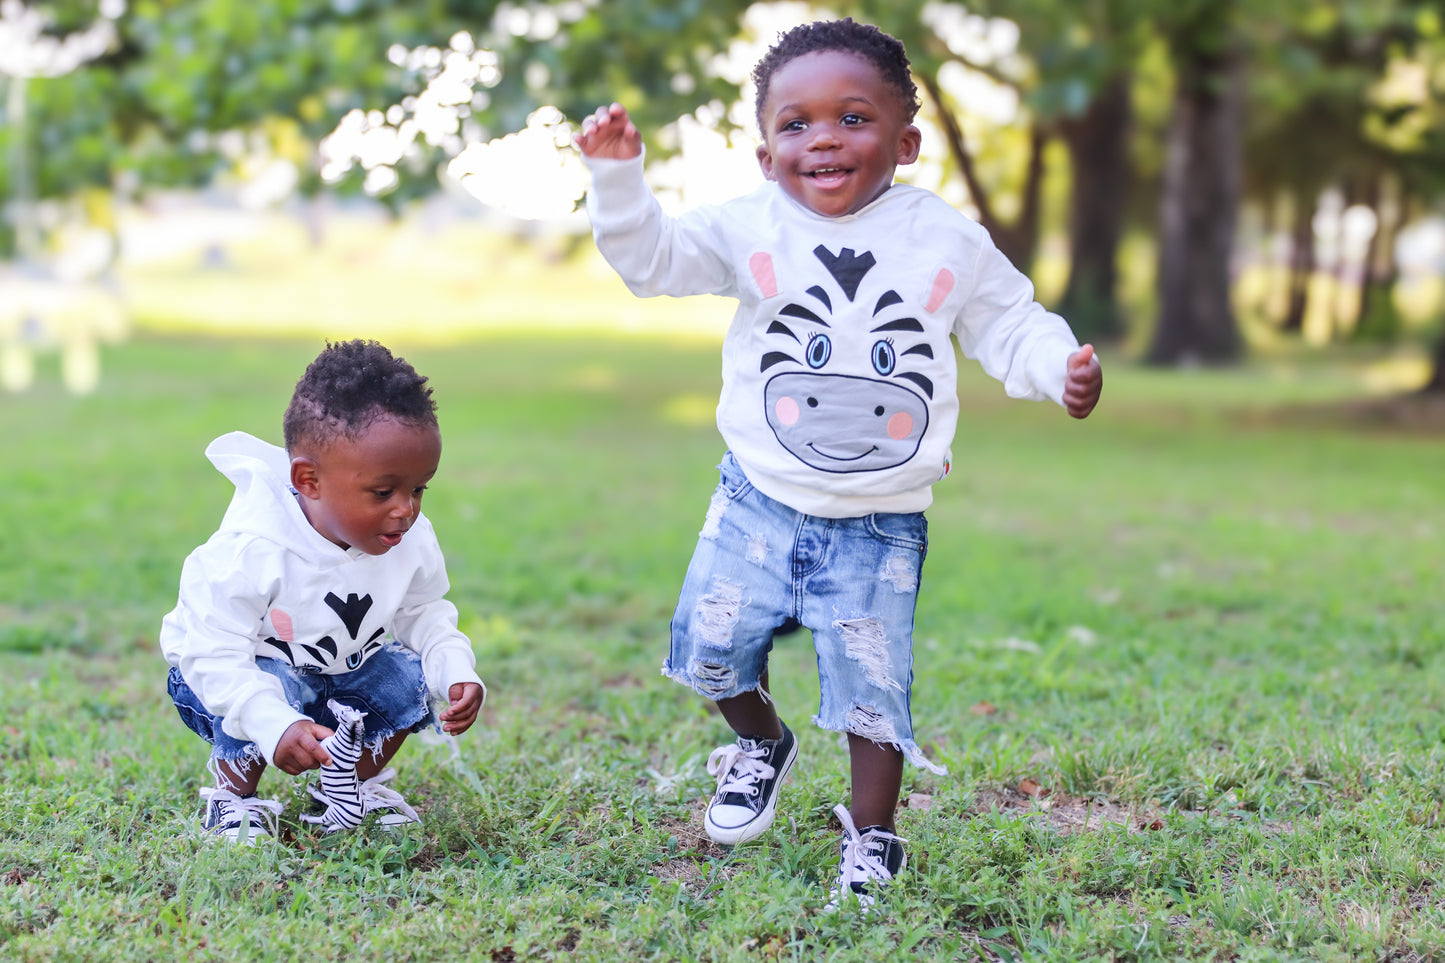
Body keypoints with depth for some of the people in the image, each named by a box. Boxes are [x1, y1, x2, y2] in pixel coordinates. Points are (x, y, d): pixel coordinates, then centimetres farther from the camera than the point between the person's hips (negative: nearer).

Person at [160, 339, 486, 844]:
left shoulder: (412, 542, -18)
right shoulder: (250, 554, -36)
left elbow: (425, 613, 0)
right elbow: (215, 656, -35)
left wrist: (457, 672, -20)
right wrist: (274, 726, -49)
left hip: (343, 669, 6)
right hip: (245, 671, -5)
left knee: (407, 679, -16)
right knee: (272, 690, -35)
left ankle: (353, 786, 11)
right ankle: (234, 798, -5)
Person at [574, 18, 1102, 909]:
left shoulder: (949, 241, -4)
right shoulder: (750, 229, -6)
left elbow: (1008, 323, 5)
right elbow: (651, 259, -7)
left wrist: (1060, 367, -14)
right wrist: (618, 175, -23)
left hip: (880, 524, -1)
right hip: (762, 501, 1)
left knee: (872, 687, 2)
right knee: (714, 645, 8)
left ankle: (873, 835, 25)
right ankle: (762, 745, 41)